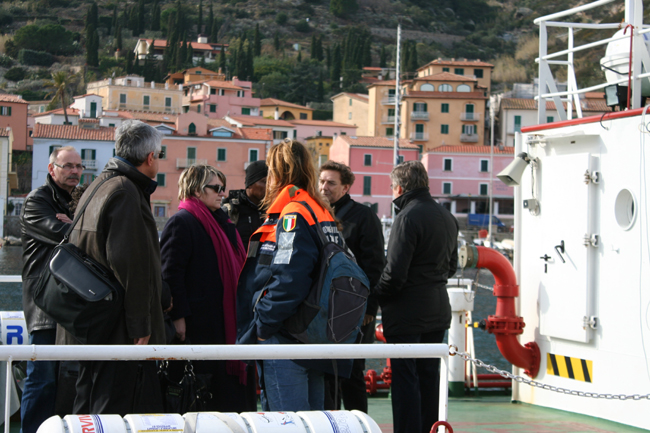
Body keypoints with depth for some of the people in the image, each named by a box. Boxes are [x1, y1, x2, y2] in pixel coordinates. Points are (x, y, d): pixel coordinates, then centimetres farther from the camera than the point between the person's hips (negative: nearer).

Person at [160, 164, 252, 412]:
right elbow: (170, 273, -17)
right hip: (198, 324, -9)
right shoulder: (181, 222, -10)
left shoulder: (220, 222, 19)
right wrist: (178, 316, -23)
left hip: (225, 321, 9)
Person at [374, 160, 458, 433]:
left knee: (404, 379, -3)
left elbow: (394, 272, -20)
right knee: (429, 376, 15)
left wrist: (376, 297, -5)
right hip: (438, 312, 8)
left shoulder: (408, 217, -16)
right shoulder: (447, 217, 10)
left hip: (407, 312, -8)